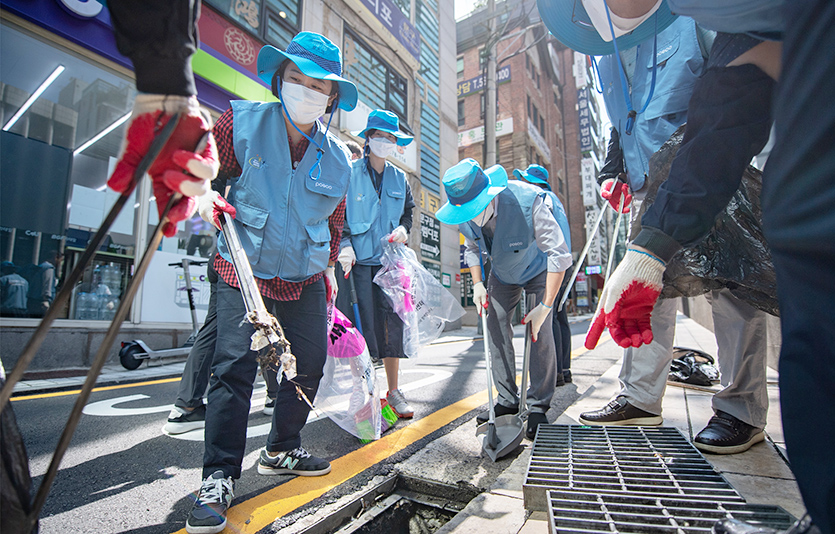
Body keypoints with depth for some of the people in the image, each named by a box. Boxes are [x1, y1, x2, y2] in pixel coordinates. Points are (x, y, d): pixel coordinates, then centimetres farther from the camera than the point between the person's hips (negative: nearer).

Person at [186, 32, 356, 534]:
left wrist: (329, 268, 16)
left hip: (304, 276, 4)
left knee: (311, 362, 6)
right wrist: (203, 195, -16)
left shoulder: (337, 158, 3)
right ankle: (219, 476, 5)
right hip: (243, 267, -3)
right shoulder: (241, 121, -5)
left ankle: (281, 450, 30)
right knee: (236, 363, -13)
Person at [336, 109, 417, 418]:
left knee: (392, 322, 1)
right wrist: (345, 244, -13)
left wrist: (403, 228, 1)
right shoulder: (349, 173, 3)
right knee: (361, 324, -6)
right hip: (358, 258, -4)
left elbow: (407, 213, 23)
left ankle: (393, 391, 12)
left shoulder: (400, 179, 16)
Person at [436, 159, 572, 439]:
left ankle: (538, 406, -1)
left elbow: (559, 255, -34)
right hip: (502, 274, 5)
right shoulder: (464, 215, -21)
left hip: (539, 269, -4)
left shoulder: (528, 203, -38)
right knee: (495, 327, -4)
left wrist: (545, 307, -36)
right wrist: (477, 284, -11)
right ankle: (507, 400, 9)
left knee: (540, 333, -15)